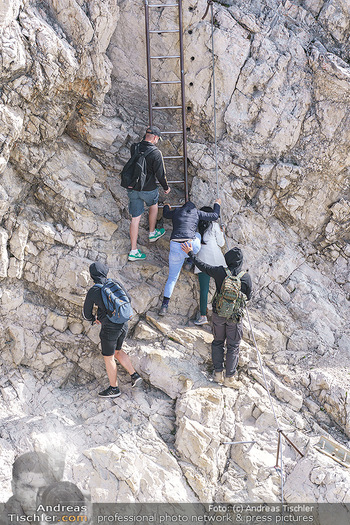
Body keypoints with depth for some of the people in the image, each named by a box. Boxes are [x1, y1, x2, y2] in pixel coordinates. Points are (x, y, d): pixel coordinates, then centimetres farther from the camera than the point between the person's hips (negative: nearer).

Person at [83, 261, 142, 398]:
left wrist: (94, 318, 23)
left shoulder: (92, 292, -13)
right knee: (117, 351, 28)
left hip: (110, 328, -6)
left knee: (108, 358, 13)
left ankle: (114, 388, 27)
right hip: (123, 324, 6)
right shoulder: (115, 283, 0)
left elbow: (86, 314, -1)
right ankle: (134, 375, 22)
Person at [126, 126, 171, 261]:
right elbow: (160, 174, -11)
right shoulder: (156, 153, -16)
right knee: (154, 205, 30)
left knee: (135, 218, 7)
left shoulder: (134, 148, -3)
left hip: (132, 188, 4)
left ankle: (133, 251, 9)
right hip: (148, 189, -4)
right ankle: (152, 233, 43)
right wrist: (166, 187, 5)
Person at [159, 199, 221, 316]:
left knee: (172, 277, 13)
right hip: (192, 247, -1)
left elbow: (165, 214, 39)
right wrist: (217, 205, 41)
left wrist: (167, 207, 61)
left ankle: (164, 306, 4)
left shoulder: (176, 211, 17)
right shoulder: (197, 212, 13)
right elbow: (215, 216, 21)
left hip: (175, 248, 1)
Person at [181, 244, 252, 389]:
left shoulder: (220, 272, -14)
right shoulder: (246, 277, -15)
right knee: (233, 346, 9)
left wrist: (190, 253, 15)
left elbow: (202, 266, 1)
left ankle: (218, 373, 22)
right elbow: (248, 296, -1)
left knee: (218, 342, 18)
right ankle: (229, 378, 13)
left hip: (218, 313, 2)